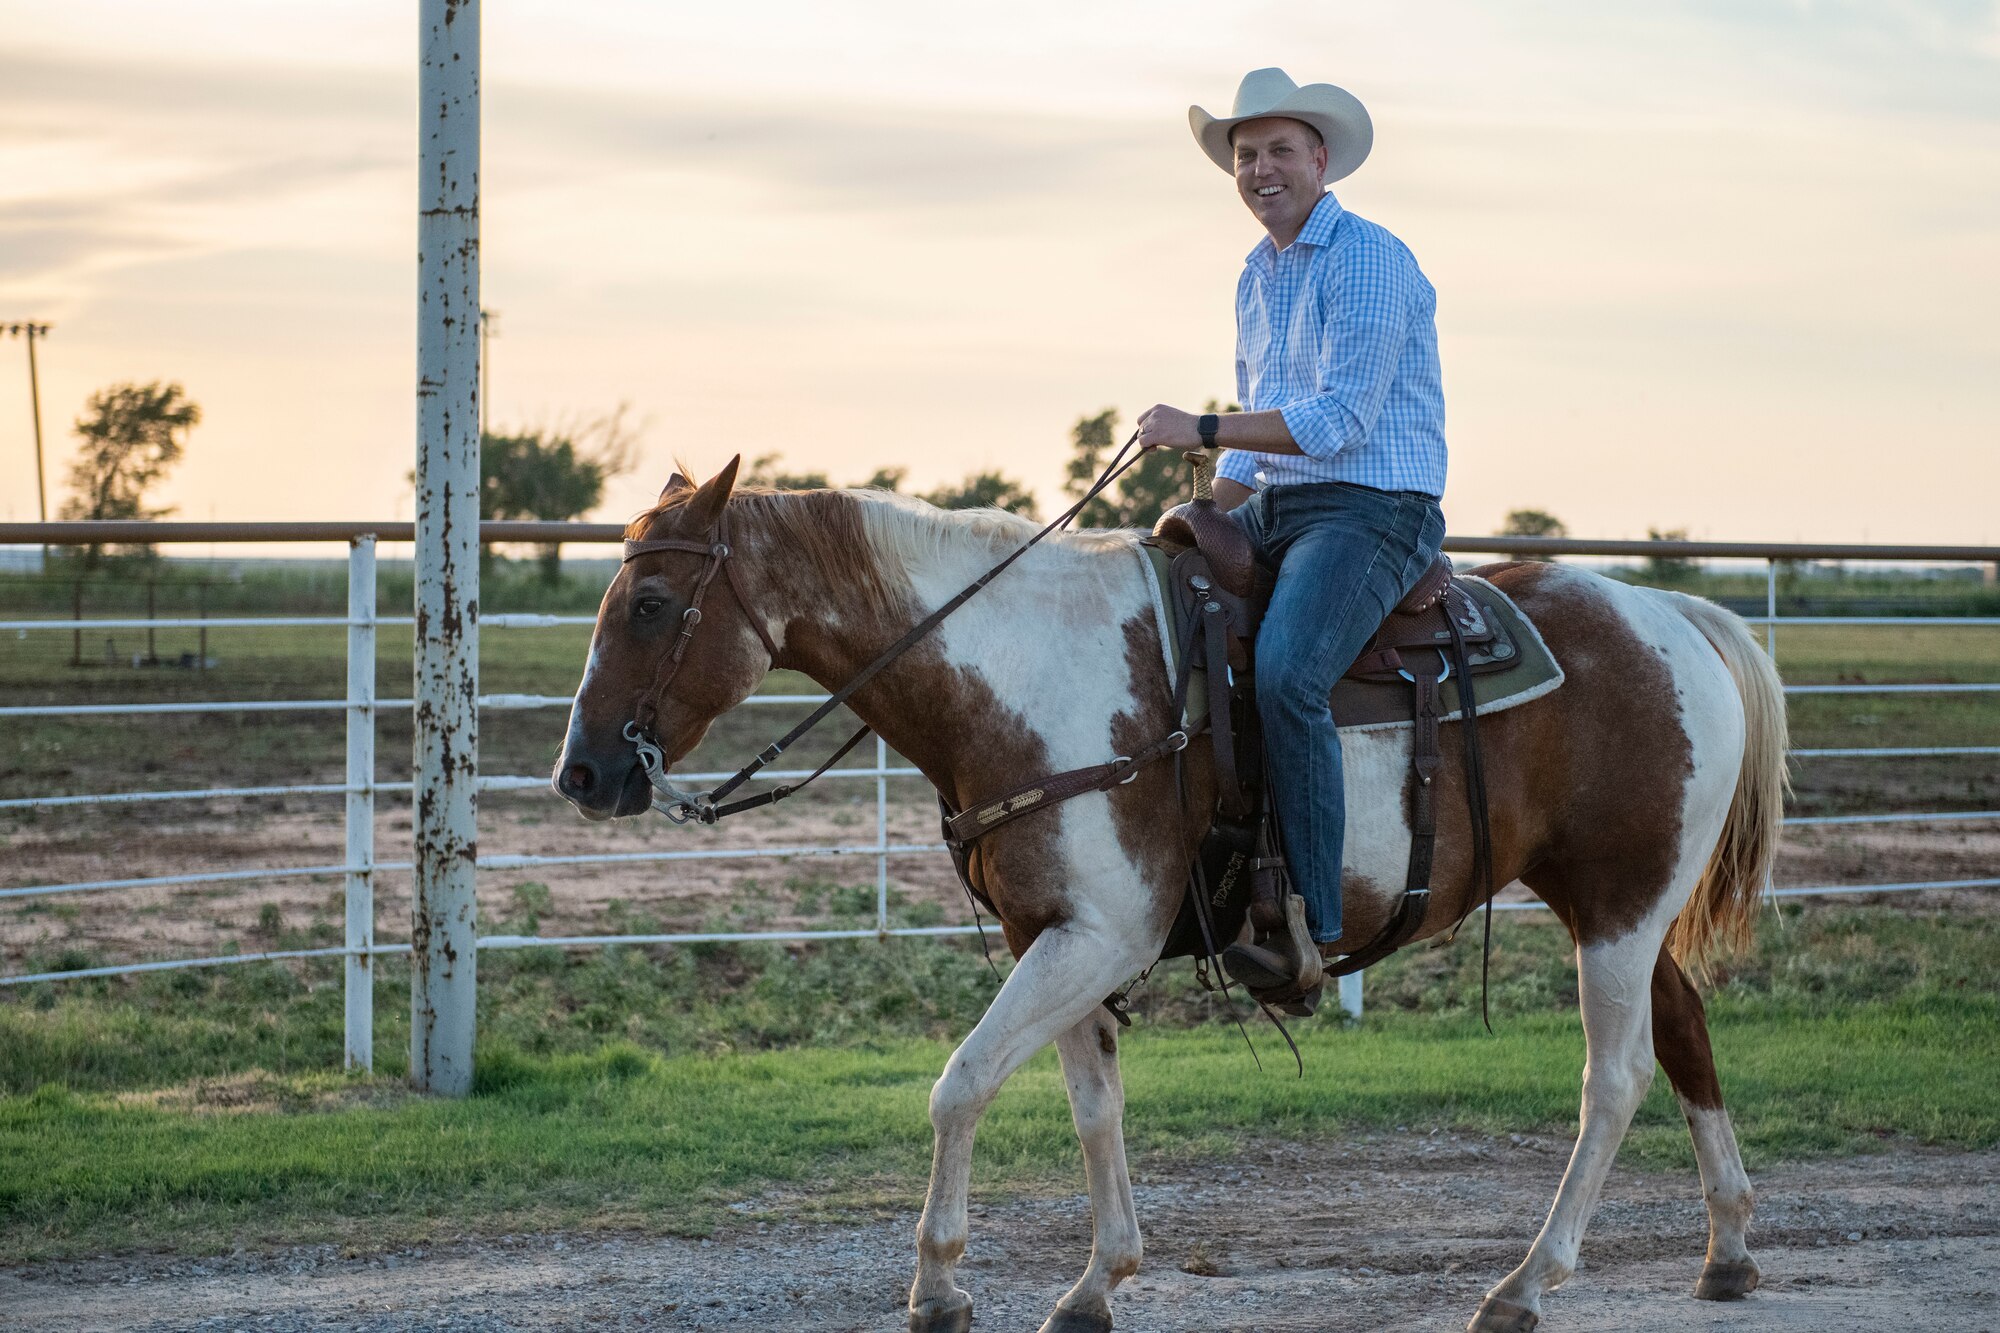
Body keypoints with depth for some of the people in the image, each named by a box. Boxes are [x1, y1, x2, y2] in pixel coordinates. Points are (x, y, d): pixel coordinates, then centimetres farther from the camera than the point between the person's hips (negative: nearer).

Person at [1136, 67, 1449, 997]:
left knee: (1284, 674, -32)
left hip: (1373, 511, -9)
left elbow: (1337, 421, -20)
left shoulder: (1369, 261, -11)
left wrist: (1199, 430, -20)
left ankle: (1310, 925, -29)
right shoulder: (1257, 275, 17)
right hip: (1273, 507, 10)